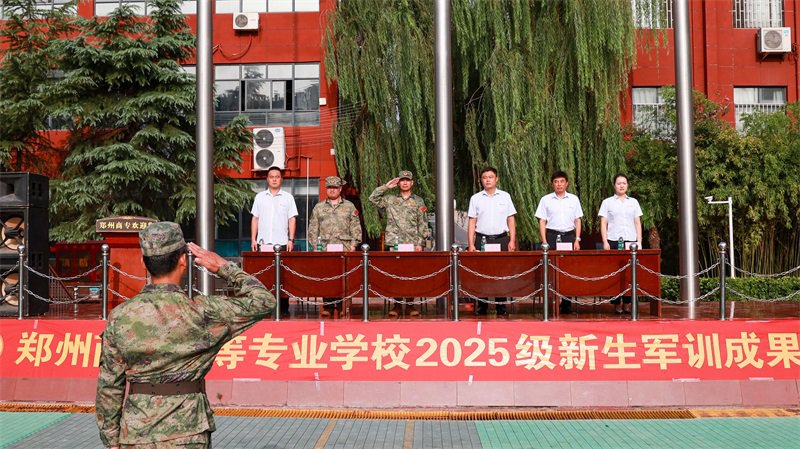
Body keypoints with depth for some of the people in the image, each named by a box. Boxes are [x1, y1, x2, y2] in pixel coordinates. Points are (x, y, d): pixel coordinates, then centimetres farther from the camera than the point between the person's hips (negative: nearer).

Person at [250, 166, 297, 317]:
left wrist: (291, 239, -4)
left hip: (282, 243, -1)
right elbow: (255, 219, 12)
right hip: (263, 243, 1)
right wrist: (253, 239, 5)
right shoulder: (260, 197, 11)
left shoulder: (288, 197, 7)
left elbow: (292, 219, 5)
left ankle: (283, 309, 3)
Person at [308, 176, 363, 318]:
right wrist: (315, 247, 2)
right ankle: (328, 307, 3)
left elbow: (355, 228, 8)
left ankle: (342, 306, 3)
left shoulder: (350, 207, 11)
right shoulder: (318, 208, 14)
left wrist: (353, 245, -2)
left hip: (344, 249, -1)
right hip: (325, 249, 1)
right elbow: (313, 229, 11)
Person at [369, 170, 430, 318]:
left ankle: (411, 305, 6)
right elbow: (372, 198, 4)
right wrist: (386, 186, 2)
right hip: (394, 244, 0)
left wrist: (420, 243, 0)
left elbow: (423, 225, 8)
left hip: (413, 244, 0)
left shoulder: (418, 201, 11)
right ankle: (397, 304, 2)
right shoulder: (389, 199, 12)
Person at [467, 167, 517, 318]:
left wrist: (512, 241, -2)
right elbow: (472, 222, 5)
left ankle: (502, 309, 5)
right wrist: (471, 244, -2)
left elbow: (511, 220, 7)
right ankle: (481, 307, 9)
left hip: (501, 239, 0)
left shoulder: (505, 196, 7)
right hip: (481, 239, 0)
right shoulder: (476, 198, 7)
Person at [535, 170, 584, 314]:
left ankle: (567, 303, 2)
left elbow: (577, 221, 12)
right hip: (552, 236, -1)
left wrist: (577, 240, 3)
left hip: (569, 235, 1)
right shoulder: (546, 200, 5)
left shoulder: (574, 199, 10)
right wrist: (544, 242, -3)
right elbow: (542, 222, 4)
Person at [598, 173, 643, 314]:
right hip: (613, 241, -2)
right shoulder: (607, 202, 9)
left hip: (631, 241, 2)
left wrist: (639, 242, 5)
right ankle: (617, 303, 0)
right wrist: (605, 242, -6)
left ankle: (627, 303, 1)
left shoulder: (633, 202, 15)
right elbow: (603, 223, 5)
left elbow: (638, 223, 14)